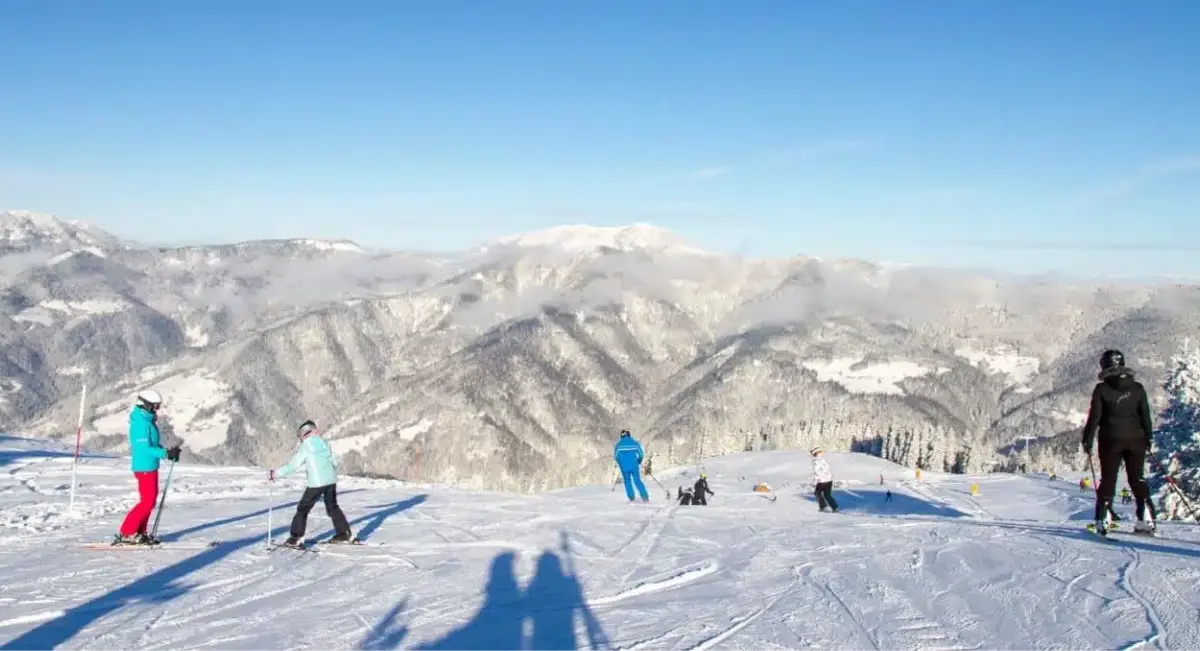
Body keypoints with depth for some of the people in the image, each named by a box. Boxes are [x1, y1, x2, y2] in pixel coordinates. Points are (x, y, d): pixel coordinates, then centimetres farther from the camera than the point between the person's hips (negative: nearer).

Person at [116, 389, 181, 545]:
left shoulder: (147, 420, 12)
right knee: (147, 501, -8)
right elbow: (145, 448, -24)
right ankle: (126, 533, -3)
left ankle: (139, 532, 21)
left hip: (150, 466, 10)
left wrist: (168, 451, 5)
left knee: (151, 499, 14)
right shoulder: (141, 423, -20)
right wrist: (166, 453, -24)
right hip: (145, 467, -10)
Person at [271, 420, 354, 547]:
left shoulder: (305, 448, -7)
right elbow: (334, 462, 13)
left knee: (302, 509, 5)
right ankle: (344, 533, 20)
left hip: (316, 483, -5)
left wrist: (275, 473, 0)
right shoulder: (324, 443, 8)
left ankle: (296, 538, -1)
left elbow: (293, 466, -9)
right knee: (333, 507, 21)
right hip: (331, 481, 5)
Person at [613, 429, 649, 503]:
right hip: (634, 466, 0)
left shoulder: (619, 444, 0)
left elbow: (616, 456, -2)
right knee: (637, 481, 6)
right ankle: (645, 496, -4)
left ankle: (631, 498, 9)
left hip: (624, 466, 0)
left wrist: (620, 464, 16)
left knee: (627, 481, 15)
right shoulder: (634, 442, 1)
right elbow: (641, 454, -1)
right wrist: (638, 462, 17)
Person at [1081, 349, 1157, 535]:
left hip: (1111, 440, -3)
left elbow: (1094, 417, -7)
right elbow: (1146, 415, 7)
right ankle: (1146, 519, 6)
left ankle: (1103, 521, -2)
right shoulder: (1137, 388, 3)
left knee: (1108, 480, 4)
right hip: (1135, 439, 3)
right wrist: (1148, 438, 18)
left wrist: (1088, 440, -1)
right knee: (1138, 479, 12)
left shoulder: (1102, 389, -7)